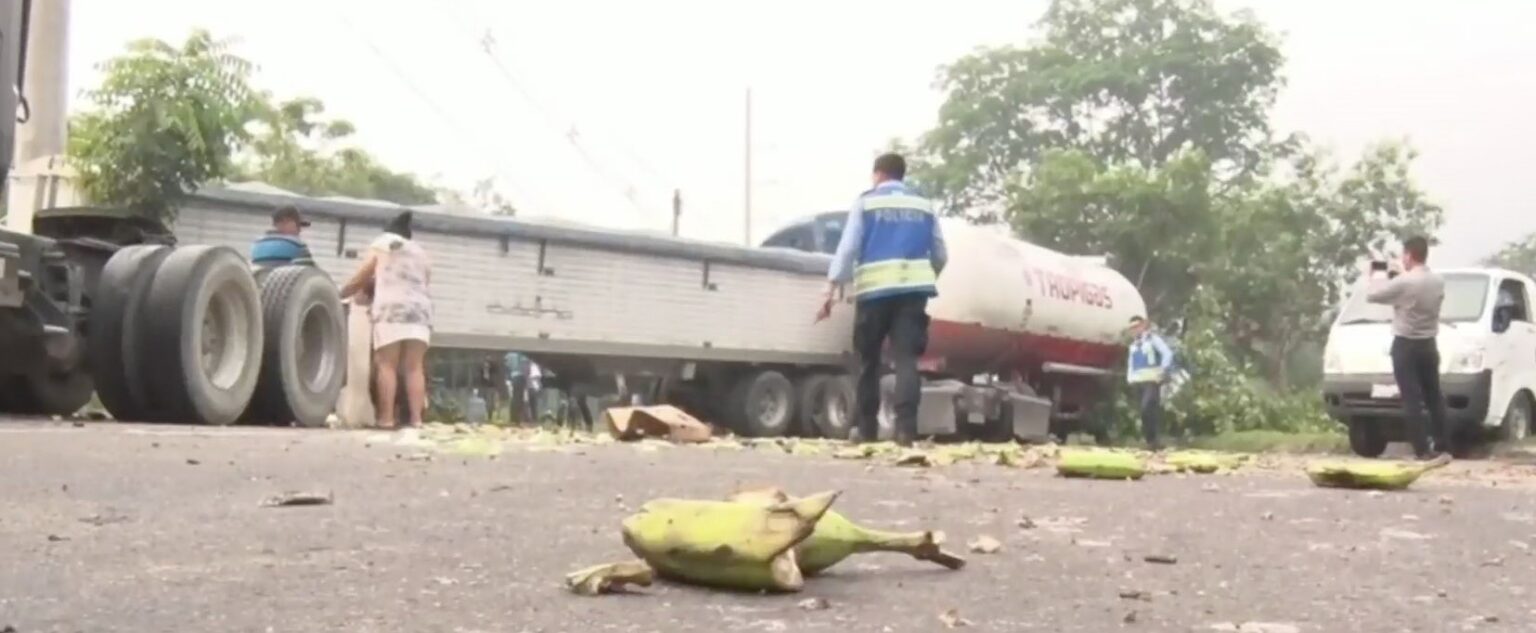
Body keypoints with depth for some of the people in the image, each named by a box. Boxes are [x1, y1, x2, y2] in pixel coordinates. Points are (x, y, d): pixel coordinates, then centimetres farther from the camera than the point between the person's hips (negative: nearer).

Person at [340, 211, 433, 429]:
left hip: (391, 309, -4)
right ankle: (416, 418, -11)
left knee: (387, 364, -7)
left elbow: (361, 279, 15)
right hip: (420, 311, 4)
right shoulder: (421, 253, 30)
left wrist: (340, 294, 28)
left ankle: (387, 417, -14)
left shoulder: (382, 243, 17)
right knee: (414, 367, -2)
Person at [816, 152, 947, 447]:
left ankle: (866, 427, 13)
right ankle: (906, 427, -18)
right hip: (913, 288, 2)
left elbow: (848, 247, -3)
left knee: (869, 361, 10)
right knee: (906, 359, -5)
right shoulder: (923, 205, 16)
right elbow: (940, 256, 17)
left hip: (875, 288, -2)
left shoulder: (866, 202, 6)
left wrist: (832, 288, -4)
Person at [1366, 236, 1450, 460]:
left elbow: (1372, 295, -10)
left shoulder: (1404, 282, -19)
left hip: (1406, 346, -6)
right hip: (1429, 345, 6)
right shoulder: (1438, 281, 2)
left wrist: (1376, 278, 8)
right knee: (1434, 397, 14)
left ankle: (1422, 450, -8)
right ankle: (1442, 446, 18)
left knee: (1411, 400, -5)